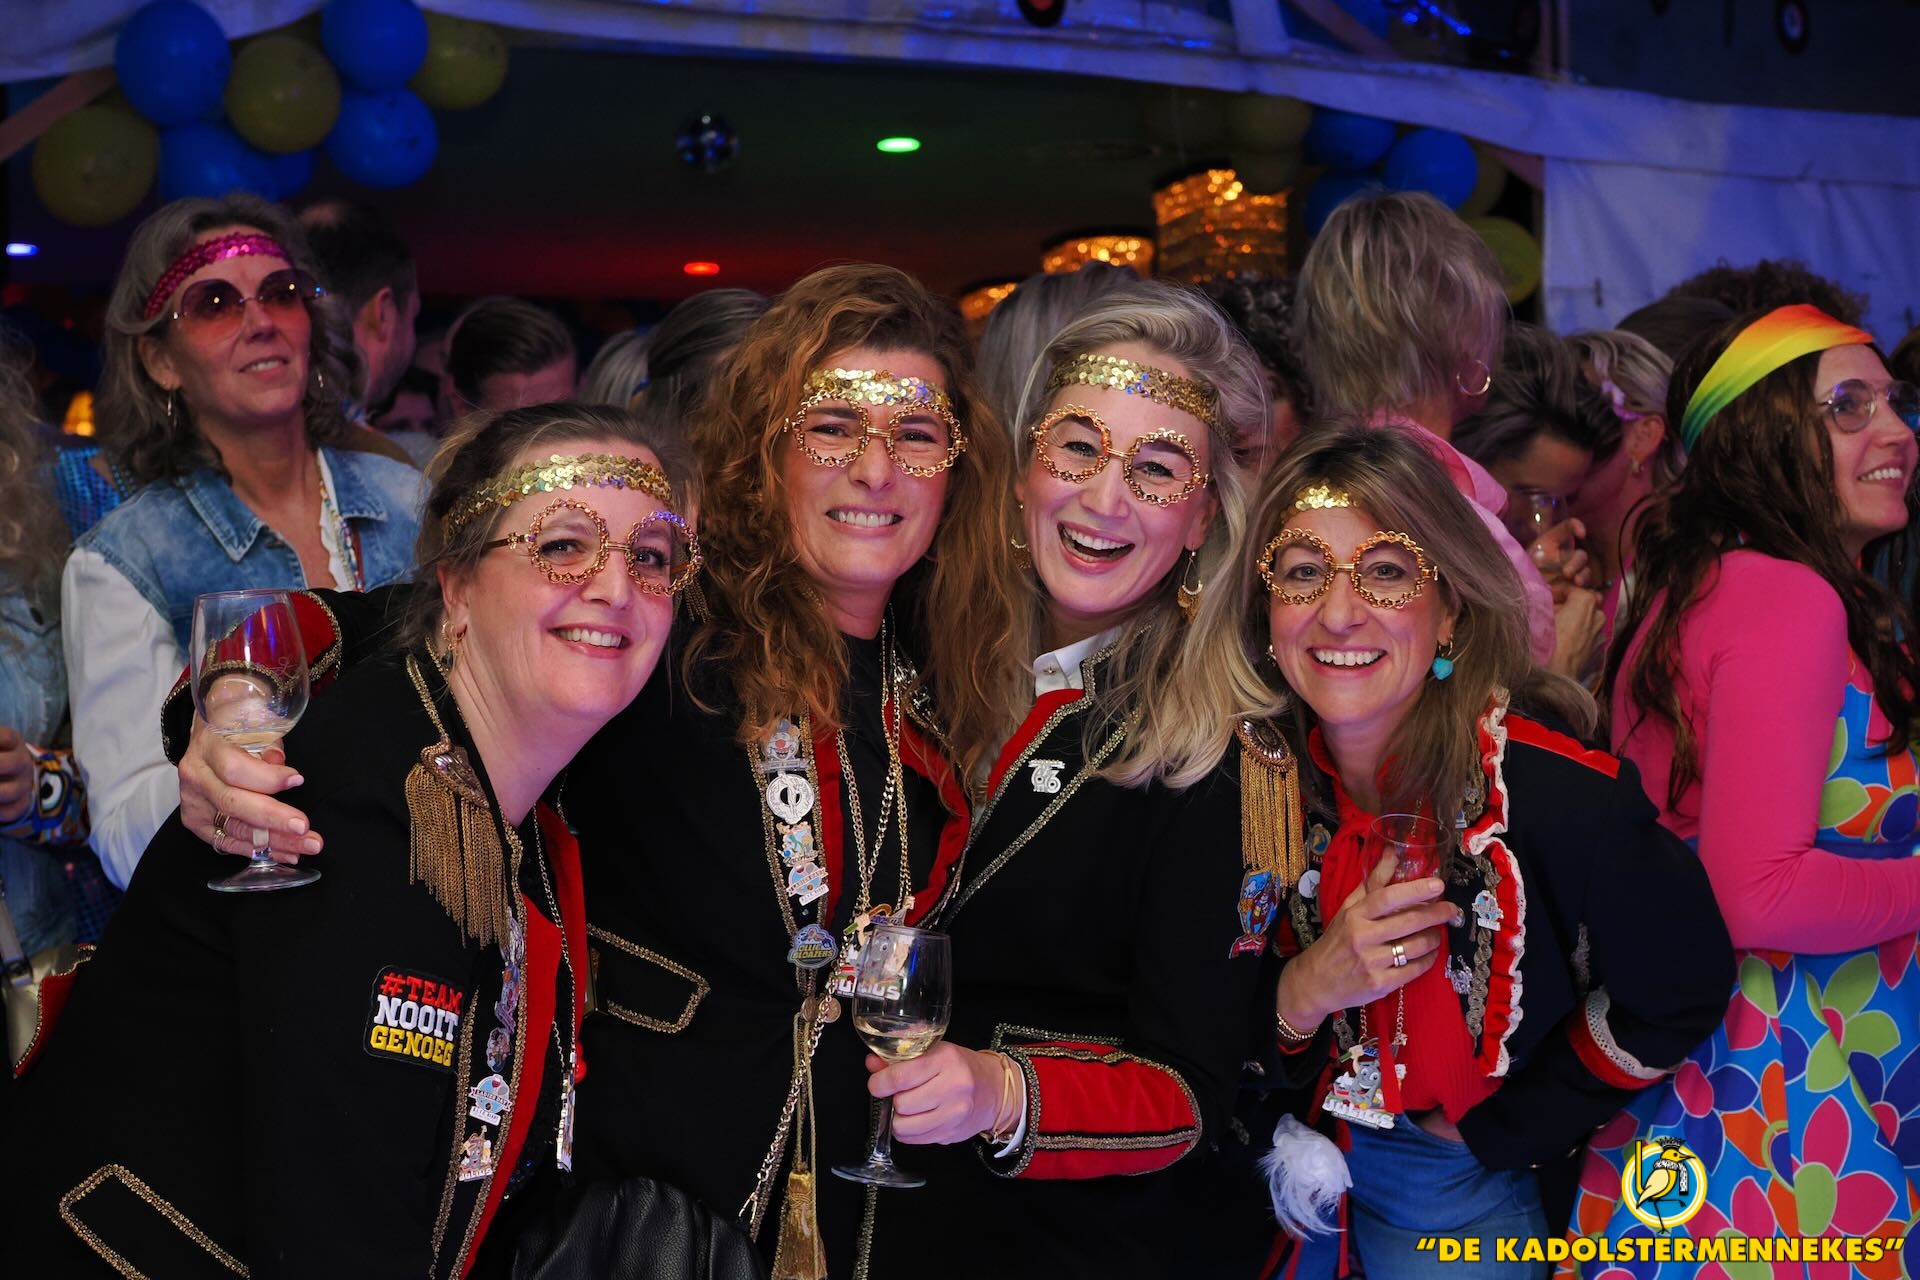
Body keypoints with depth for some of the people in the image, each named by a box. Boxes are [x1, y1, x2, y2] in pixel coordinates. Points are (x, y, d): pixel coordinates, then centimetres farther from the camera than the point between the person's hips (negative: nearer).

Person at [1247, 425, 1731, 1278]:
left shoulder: (1544, 783, -26)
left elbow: (1678, 993, -13)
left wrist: (1501, 1127, -8)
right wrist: (1303, 990, -23)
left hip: (1458, 1197, -3)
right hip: (1294, 1167, 4)